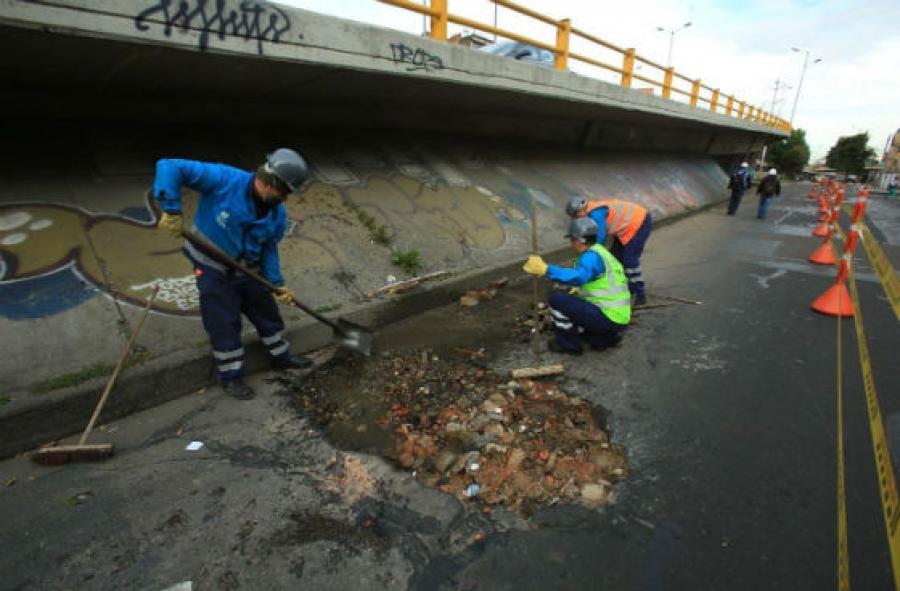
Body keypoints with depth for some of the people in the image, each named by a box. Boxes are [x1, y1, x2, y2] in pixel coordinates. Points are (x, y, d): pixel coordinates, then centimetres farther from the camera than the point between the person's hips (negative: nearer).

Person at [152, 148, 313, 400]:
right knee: (225, 325, 4)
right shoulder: (225, 180, -25)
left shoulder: (277, 214, -9)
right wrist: (171, 209, -33)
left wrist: (277, 284, -3)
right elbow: (170, 167, -27)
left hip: (247, 270, 5)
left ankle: (281, 356, 38)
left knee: (267, 313, 16)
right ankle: (231, 376, 24)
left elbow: (269, 249, 3)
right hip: (213, 270, -5)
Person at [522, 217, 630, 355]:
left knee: (556, 300, -10)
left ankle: (569, 344, 4)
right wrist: (580, 290, 30)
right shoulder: (601, 252, 14)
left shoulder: (592, 256, -17)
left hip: (608, 317, -10)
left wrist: (545, 269, -40)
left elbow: (578, 277, -37)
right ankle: (605, 337, 16)